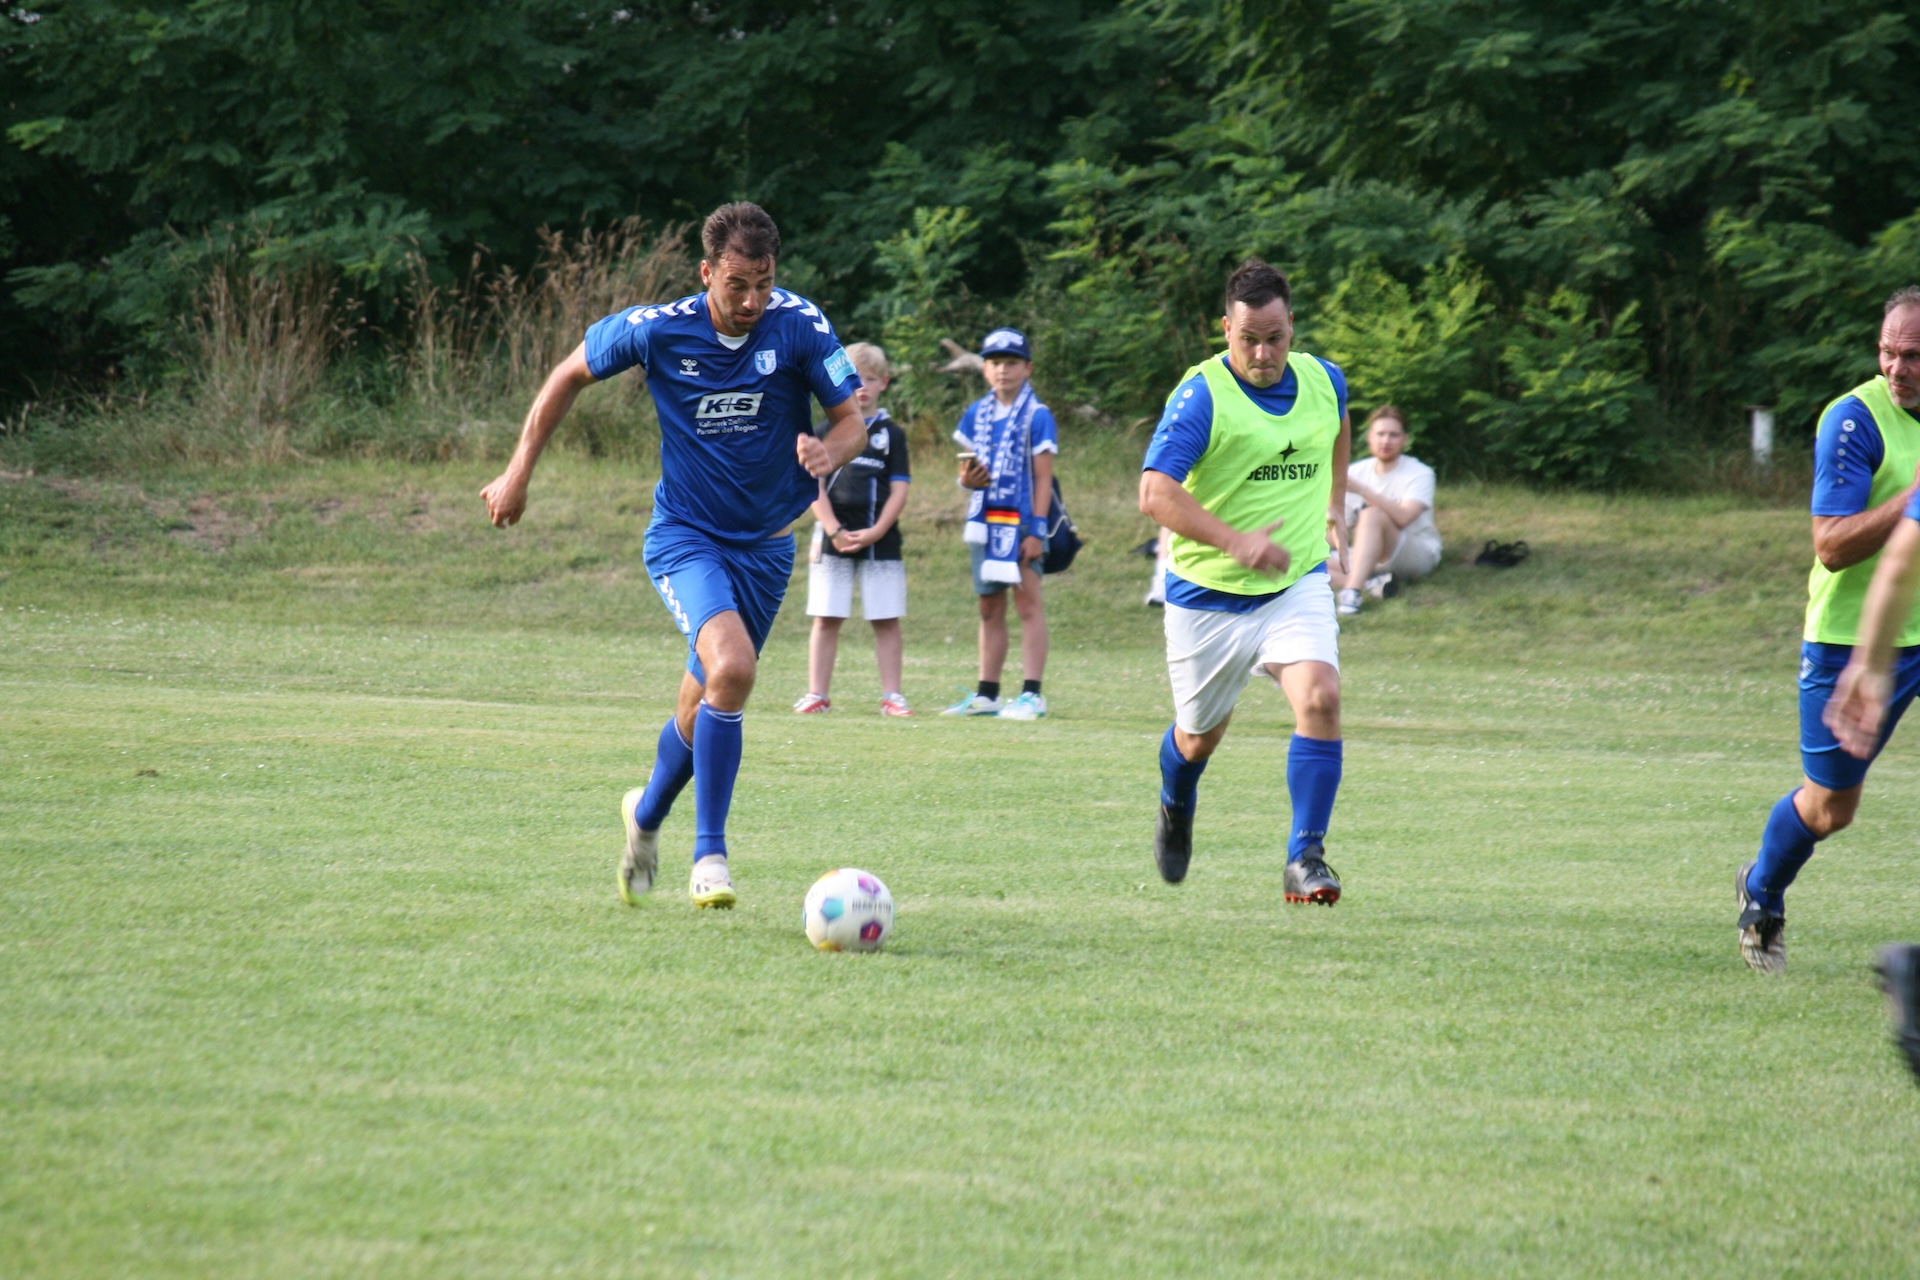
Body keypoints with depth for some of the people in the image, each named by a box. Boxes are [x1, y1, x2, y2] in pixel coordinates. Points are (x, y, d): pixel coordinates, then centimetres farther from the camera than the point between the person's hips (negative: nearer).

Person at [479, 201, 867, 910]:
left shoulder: (799, 325, -13)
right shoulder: (656, 329, -14)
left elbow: (852, 421, -6)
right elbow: (569, 375, 2)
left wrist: (829, 451, -30)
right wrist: (518, 473, 4)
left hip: (765, 545, 3)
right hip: (685, 538, -3)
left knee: (707, 705, 11)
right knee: (732, 668, -28)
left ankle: (648, 813, 42)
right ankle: (709, 853, -20)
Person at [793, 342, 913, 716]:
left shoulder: (891, 434, 6)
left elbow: (899, 489, 1)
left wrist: (876, 532, -12)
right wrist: (834, 531, -11)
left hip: (879, 541, 0)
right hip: (833, 539, 0)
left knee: (886, 621, 0)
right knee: (826, 619, 2)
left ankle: (892, 696, 4)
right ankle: (816, 695, 7)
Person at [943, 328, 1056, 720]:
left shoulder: (1037, 416, -4)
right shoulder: (976, 414, 12)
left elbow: (1043, 477, -7)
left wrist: (1036, 529, -14)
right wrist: (966, 478, -6)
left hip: (1020, 521, -6)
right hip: (983, 520, 6)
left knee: (1028, 602, -6)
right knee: (990, 607, 11)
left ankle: (1032, 694, -7)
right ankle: (987, 694, 16)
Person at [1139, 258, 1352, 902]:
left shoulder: (1325, 381, 0)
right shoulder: (1201, 395, -18)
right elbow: (1155, 493, -27)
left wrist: (1336, 508, 25)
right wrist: (1234, 540, -37)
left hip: (1298, 584, 3)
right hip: (1208, 595, -3)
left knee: (1320, 699, -22)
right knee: (1200, 735, 13)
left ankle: (1306, 857, -15)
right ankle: (1175, 813, 49)